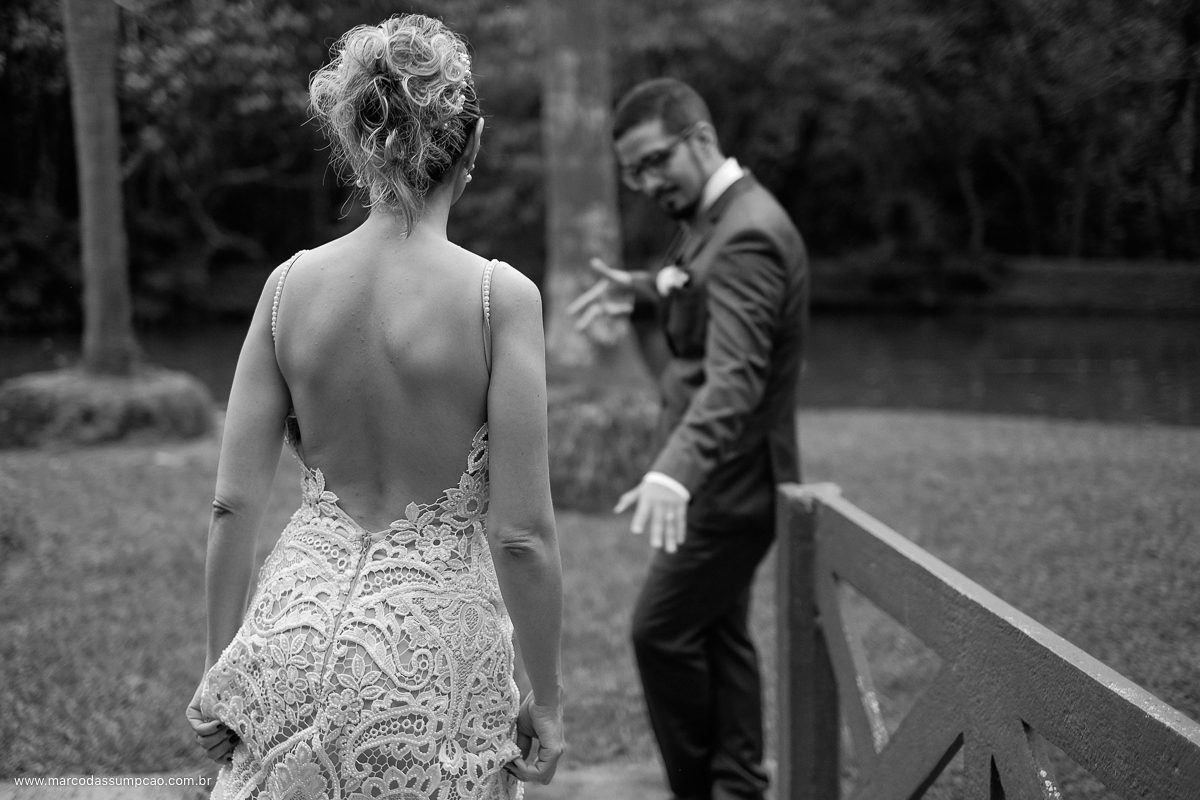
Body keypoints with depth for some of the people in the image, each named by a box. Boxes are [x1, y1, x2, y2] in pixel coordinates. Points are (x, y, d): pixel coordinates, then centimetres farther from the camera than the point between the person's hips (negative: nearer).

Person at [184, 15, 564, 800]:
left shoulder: (292, 281, -4)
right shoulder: (500, 295, -14)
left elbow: (234, 503, -2)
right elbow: (521, 534, -14)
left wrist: (222, 668, 10)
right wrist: (547, 699, -2)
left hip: (301, 624, 3)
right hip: (431, 642, -2)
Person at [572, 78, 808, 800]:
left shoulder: (748, 233, -24)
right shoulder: (713, 215, 8)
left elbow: (734, 377, -38)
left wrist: (675, 471, -50)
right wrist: (646, 289, 25)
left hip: (731, 478, -10)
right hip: (719, 472, 10)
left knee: (662, 633, -3)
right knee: (719, 634, 15)